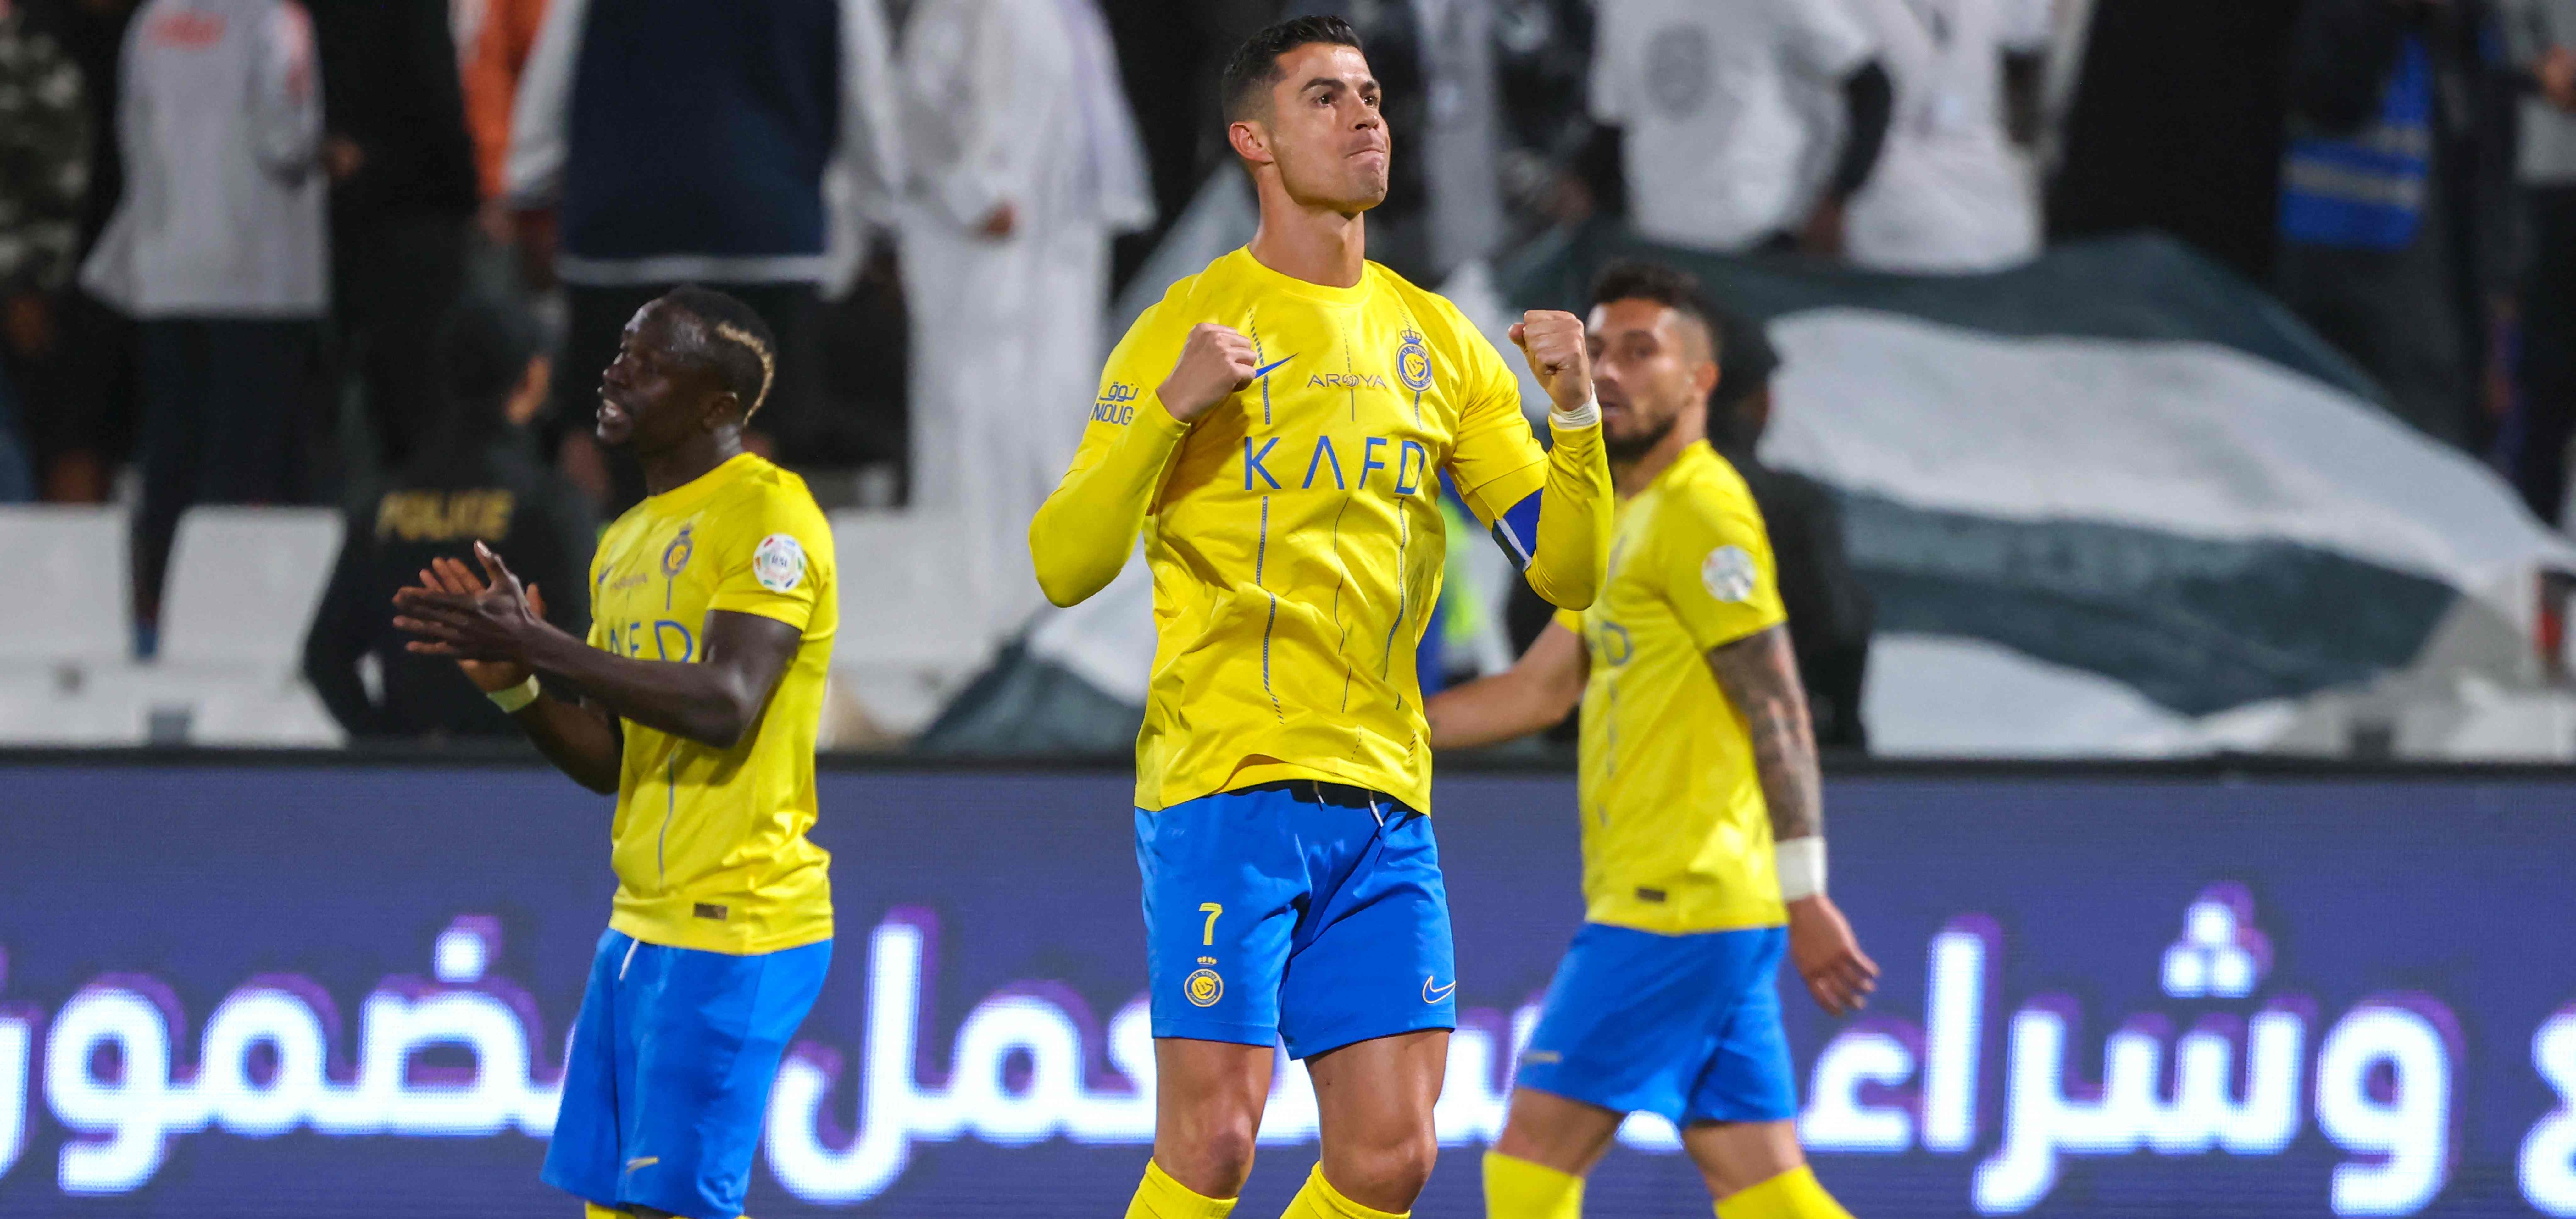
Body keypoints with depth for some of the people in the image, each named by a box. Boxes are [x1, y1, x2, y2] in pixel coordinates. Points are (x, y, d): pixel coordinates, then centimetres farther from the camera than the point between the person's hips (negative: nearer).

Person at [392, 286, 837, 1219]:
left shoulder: (766, 515, -11)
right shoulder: (629, 541, 18)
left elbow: (724, 705, -24)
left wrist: (539, 645, -23)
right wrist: (513, 683, 2)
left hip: (732, 930, -9)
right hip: (641, 925, 9)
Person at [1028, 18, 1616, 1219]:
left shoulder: (1438, 344, 14)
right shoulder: (1189, 327, 0)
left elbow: (1566, 570, 12)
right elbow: (1064, 568, -7)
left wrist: (1574, 411, -5)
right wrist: (1170, 408, -20)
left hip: (1384, 798, 5)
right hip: (1224, 786, -5)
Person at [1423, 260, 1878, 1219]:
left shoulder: (1701, 511, -9)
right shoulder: (1630, 521, 21)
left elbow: (1777, 711, -15)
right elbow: (1540, 689, 26)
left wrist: (1804, 894, -19)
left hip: (1675, 910, -9)